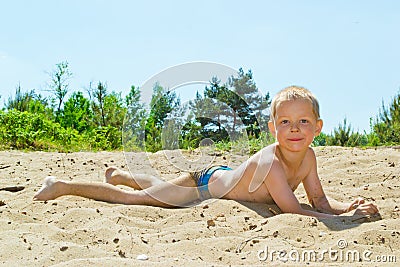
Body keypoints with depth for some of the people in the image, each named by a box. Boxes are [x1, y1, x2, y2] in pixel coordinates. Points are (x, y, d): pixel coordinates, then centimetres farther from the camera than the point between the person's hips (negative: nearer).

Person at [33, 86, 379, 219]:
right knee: (133, 198, 4)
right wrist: (346, 217, -40)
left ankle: (119, 173, 58)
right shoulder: (270, 163, -40)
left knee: (158, 187, 32)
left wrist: (349, 205, -27)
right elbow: (293, 210, -41)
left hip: (222, 175, 7)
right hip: (205, 185, -7)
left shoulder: (308, 157, -17)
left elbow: (320, 200, -9)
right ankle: (62, 186, 19)